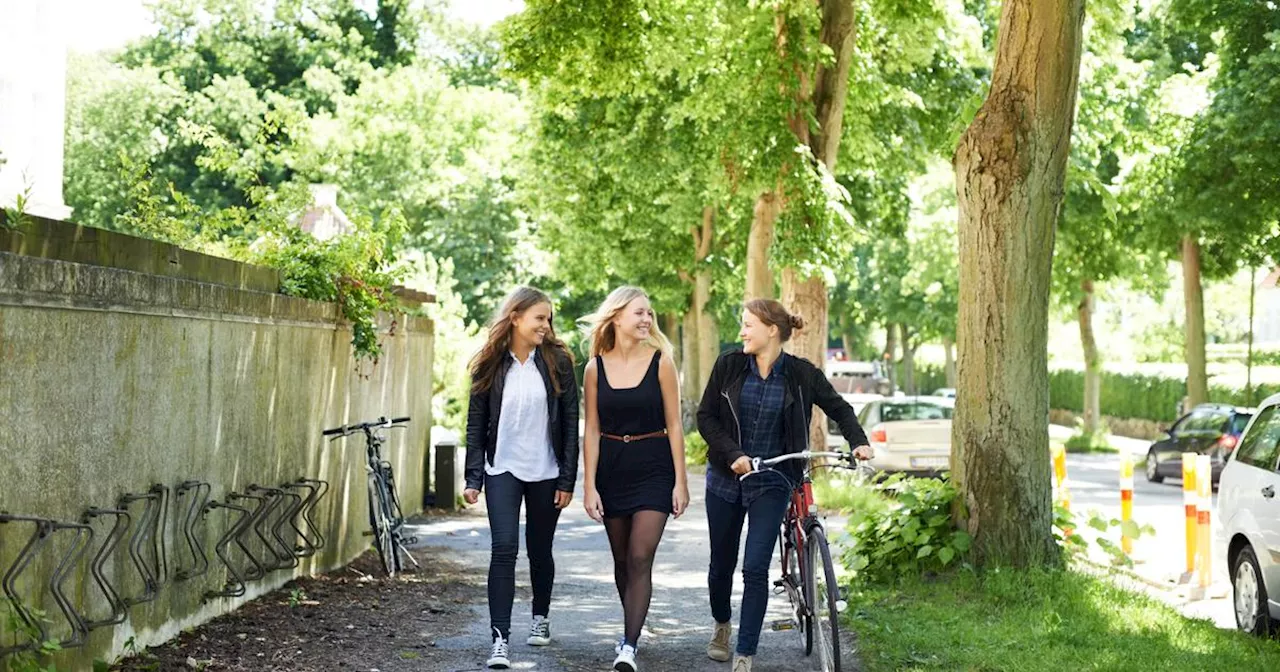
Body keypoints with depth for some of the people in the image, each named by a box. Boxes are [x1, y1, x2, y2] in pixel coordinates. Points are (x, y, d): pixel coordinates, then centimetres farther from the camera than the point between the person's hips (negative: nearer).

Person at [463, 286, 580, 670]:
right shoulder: (490, 365, -1)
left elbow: (570, 423, -2)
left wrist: (567, 479, -5)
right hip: (503, 470, 0)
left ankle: (540, 617, 36)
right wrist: (473, 477, -3)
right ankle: (500, 638, -12)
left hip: (546, 473, 0)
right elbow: (476, 424, 3)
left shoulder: (558, 362, -2)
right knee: (504, 549, -12)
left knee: (539, 550, 12)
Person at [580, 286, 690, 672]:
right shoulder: (596, 368, 1)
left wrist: (680, 481, -4)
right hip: (612, 469, 3)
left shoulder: (660, 362, -4)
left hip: (654, 469, -3)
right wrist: (589, 485, -1)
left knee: (640, 558, -11)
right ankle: (632, 629, 31)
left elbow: (673, 425, -1)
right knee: (622, 560, 12)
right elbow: (592, 430, 3)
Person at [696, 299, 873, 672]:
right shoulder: (729, 365, -5)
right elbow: (706, 417, -2)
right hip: (726, 478, 2)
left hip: (771, 483, -2)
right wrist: (733, 454, -15)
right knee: (722, 563, 13)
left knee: (755, 568, -12)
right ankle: (722, 625, 42)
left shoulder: (801, 373, -7)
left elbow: (839, 408, 5)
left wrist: (858, 441, -11)